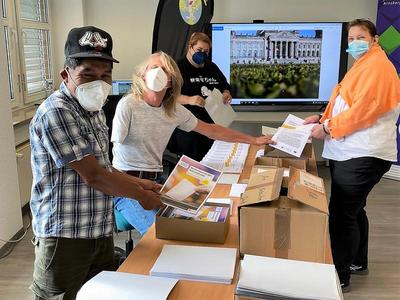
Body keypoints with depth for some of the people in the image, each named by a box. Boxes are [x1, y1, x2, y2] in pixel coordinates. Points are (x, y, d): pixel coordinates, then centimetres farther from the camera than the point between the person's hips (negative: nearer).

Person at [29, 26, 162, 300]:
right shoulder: (56, 113, -20)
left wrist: (138, 183, 8)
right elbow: (92, 175, -20)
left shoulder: (94, 111, 10)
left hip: (101, 231, 9)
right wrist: (140, 195, -7)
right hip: (65, 236, -8)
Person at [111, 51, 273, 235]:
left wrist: (253, 140, 13)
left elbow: (211, 131, 12)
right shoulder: (128, 104, -13)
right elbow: (109, 147, -14)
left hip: (156, 180, 5)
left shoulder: (175, 111, 4)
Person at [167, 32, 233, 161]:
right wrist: (189, 100, -28)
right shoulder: (178, 67, -2)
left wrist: (226, 94, 1)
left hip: (212, 125, 5)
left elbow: (226, 87, 26)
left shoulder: (212, 68, 17)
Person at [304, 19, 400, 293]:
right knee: (353, 209, 20)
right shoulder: (363, 66, 22)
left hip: (362, 154, -11)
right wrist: (322, 117, 9)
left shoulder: (377, 66, -12)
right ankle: (358, 261, 37)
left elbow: (363, 109, -21)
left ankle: (340, 277, 2)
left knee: (342, 214, -9)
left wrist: (328, 128, -14)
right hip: (350, 152, 11)